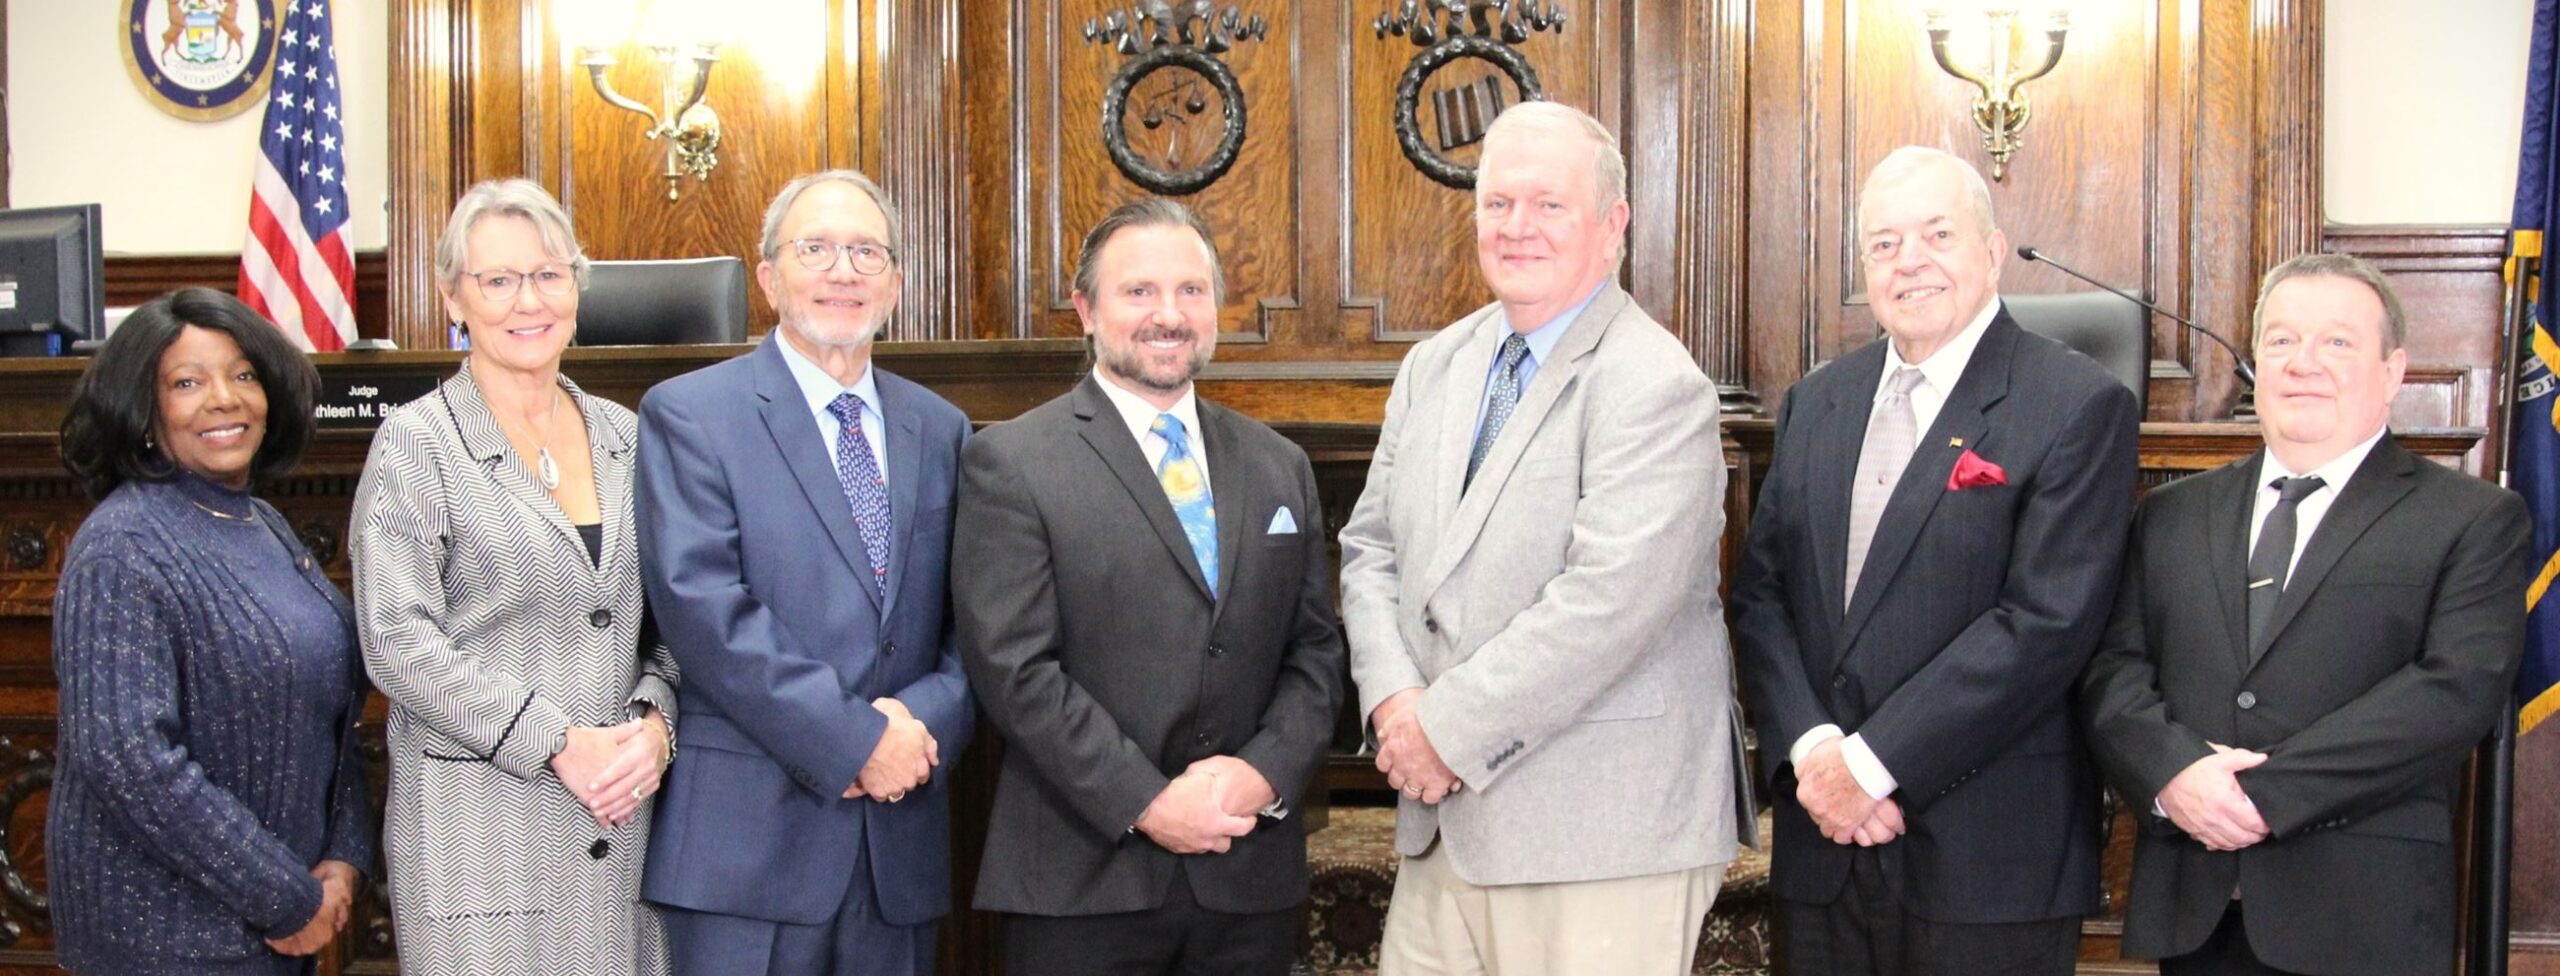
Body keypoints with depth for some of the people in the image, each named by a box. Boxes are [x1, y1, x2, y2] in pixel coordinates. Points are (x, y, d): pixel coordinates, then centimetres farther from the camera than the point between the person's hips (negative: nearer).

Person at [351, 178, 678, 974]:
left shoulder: (623, 436, 13)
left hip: (621, 814, 4)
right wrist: (557, 744, -14)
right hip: (479, 821, -4)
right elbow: (399, 642, -10)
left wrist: (654, 722, -5)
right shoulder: (416, 444, -1)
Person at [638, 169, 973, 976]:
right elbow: (705, 612, -12)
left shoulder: (941, 429, 13)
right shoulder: (688, 415, -1)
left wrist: (926, 722, -11)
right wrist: (856, 741, -15)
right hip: (749, 838, -4)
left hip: (901, 842, 4)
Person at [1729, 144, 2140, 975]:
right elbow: (1760, 591, 7)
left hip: (1990, 855, -5)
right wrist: (1810, 749, -9)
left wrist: (1872, 762, -15)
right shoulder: (1816, 402, 12)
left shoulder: (2078, 406, -6)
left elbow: (2049, 620, -15)